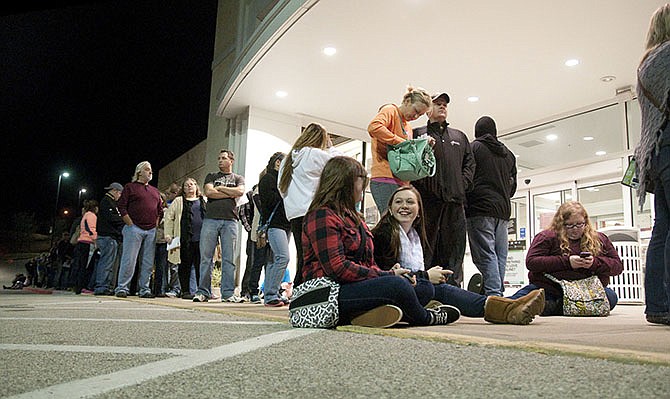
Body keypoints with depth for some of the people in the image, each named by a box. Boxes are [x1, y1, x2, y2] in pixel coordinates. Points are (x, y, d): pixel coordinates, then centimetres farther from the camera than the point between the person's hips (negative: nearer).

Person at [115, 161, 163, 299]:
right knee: (129, 260, -6)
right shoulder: (130, 187, 6)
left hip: (151, 231, 5)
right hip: (134, 229, -5)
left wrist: (156, 224, 8)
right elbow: (121, 206, -2)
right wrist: (131, 224, -8)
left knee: (148, 262, 3)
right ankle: (122, 287, 2)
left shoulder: (155, 191, 20)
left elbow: (160, 210, 21)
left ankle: (144, 289, 9)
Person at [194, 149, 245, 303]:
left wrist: (219, 188, 3)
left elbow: (240, 191, -4)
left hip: (230, 221, 0)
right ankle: (203, 292, 2)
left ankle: (228, 293, -2)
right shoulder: (211, 177, 20)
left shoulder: (238, 178, 18)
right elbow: (208, 192, 0)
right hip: (210, 219, 1)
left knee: (229, 259, -3)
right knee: (206, 257, -3)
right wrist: (230, 193, 1)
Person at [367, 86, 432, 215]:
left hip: (401, 182, 9)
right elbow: (374, 127, -18)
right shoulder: (390, 110, 3)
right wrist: (402, 142, -15)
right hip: (385, 179, -9)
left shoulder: (408, 126, 28)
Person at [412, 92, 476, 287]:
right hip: (429, 198, -4)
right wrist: (423, 185, -10)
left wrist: (463, 184, 3)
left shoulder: (460, 137, 28)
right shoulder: (418, 134, 14)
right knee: (427, 248, -6)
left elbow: (470, 163, 20)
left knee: (454, 248, 1)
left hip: (455, 200, 4)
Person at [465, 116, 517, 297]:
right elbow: (513, 186, 22)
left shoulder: (475, 147, 1)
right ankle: (499, 293, 5)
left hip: (481, 208, -6)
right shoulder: (509, 154, 21)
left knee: (486, 255, -11)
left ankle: (493, 296, -18)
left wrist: (465, 202, 1)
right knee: (500, 256, 6)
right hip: (503, 209, 6)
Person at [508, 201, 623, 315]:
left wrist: (595, 263, -11)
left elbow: (618, 265, 11)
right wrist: (566, 261, -17)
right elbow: (531, 262, -11)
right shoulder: (547, 237, 0)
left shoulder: (599, 239, 12)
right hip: (549, 288, -5)